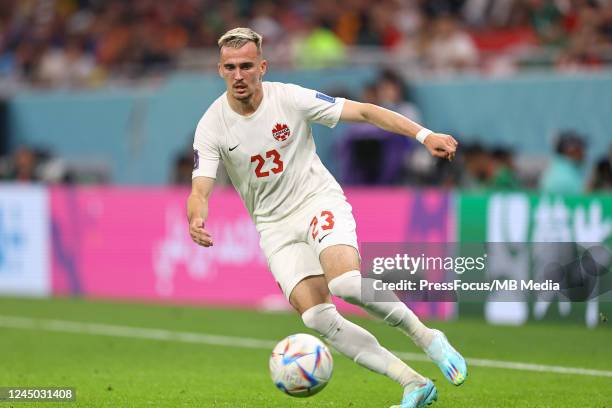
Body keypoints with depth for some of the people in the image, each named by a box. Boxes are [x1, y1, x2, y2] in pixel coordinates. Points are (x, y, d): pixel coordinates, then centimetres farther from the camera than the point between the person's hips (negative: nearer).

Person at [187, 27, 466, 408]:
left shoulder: (290, 98, -12)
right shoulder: (212, 126, -9)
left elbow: (363, 111, -10)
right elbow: (200, 190, -12)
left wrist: (424, 135, -19)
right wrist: (196, 220, -37)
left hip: (320, 201, -2)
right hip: (274, 225, 2)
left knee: (346, 281, -31)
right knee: (317, 318, -14)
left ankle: (428, 338, -11)